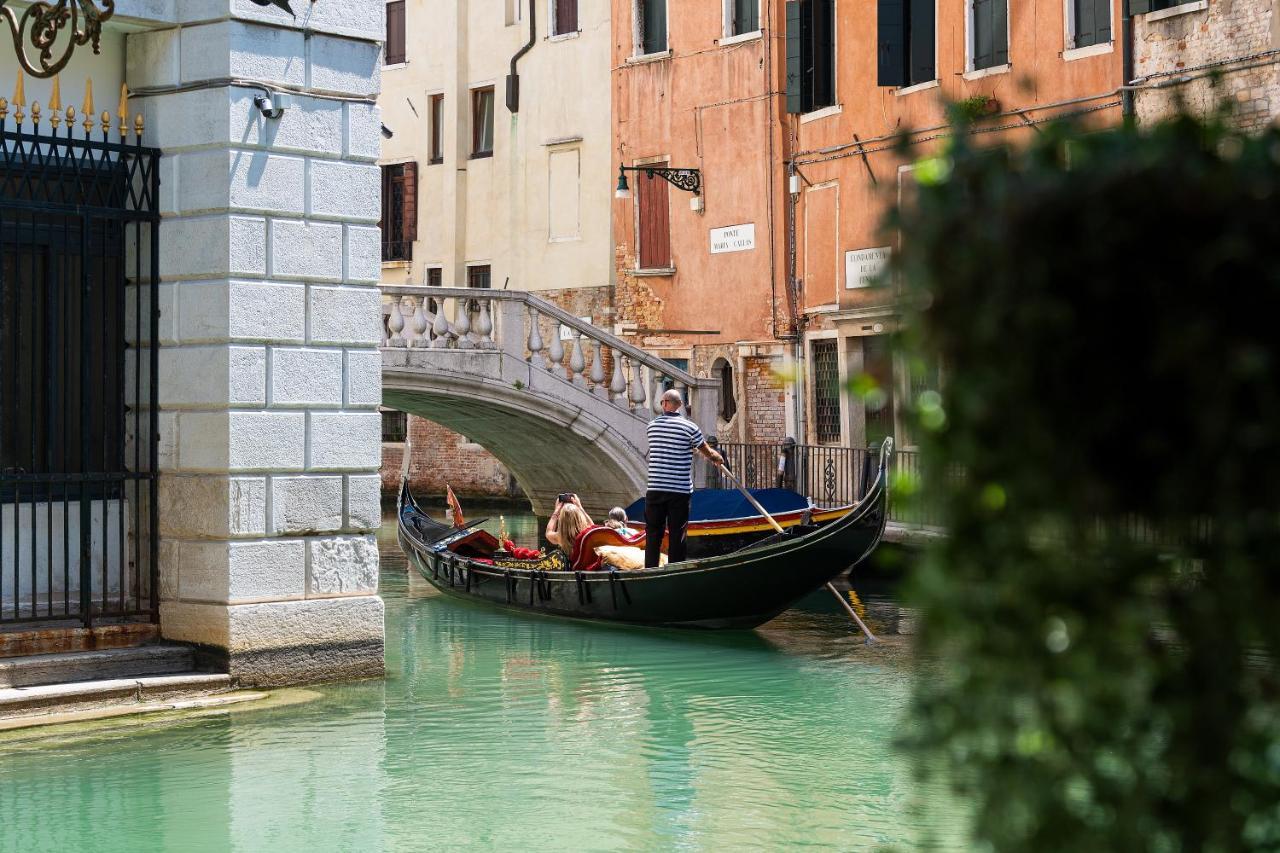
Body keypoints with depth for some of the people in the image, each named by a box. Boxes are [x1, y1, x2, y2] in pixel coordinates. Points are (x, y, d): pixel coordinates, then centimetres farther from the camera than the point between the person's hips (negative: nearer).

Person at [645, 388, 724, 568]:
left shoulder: (652, 425, 4)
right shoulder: (689, 427, -6)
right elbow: (708, 452, 2)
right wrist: (719, 458, 26)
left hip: (655, 489, 2)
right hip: (680, 491, -2)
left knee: (653, 533, 8)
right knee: (677, 534, 4)